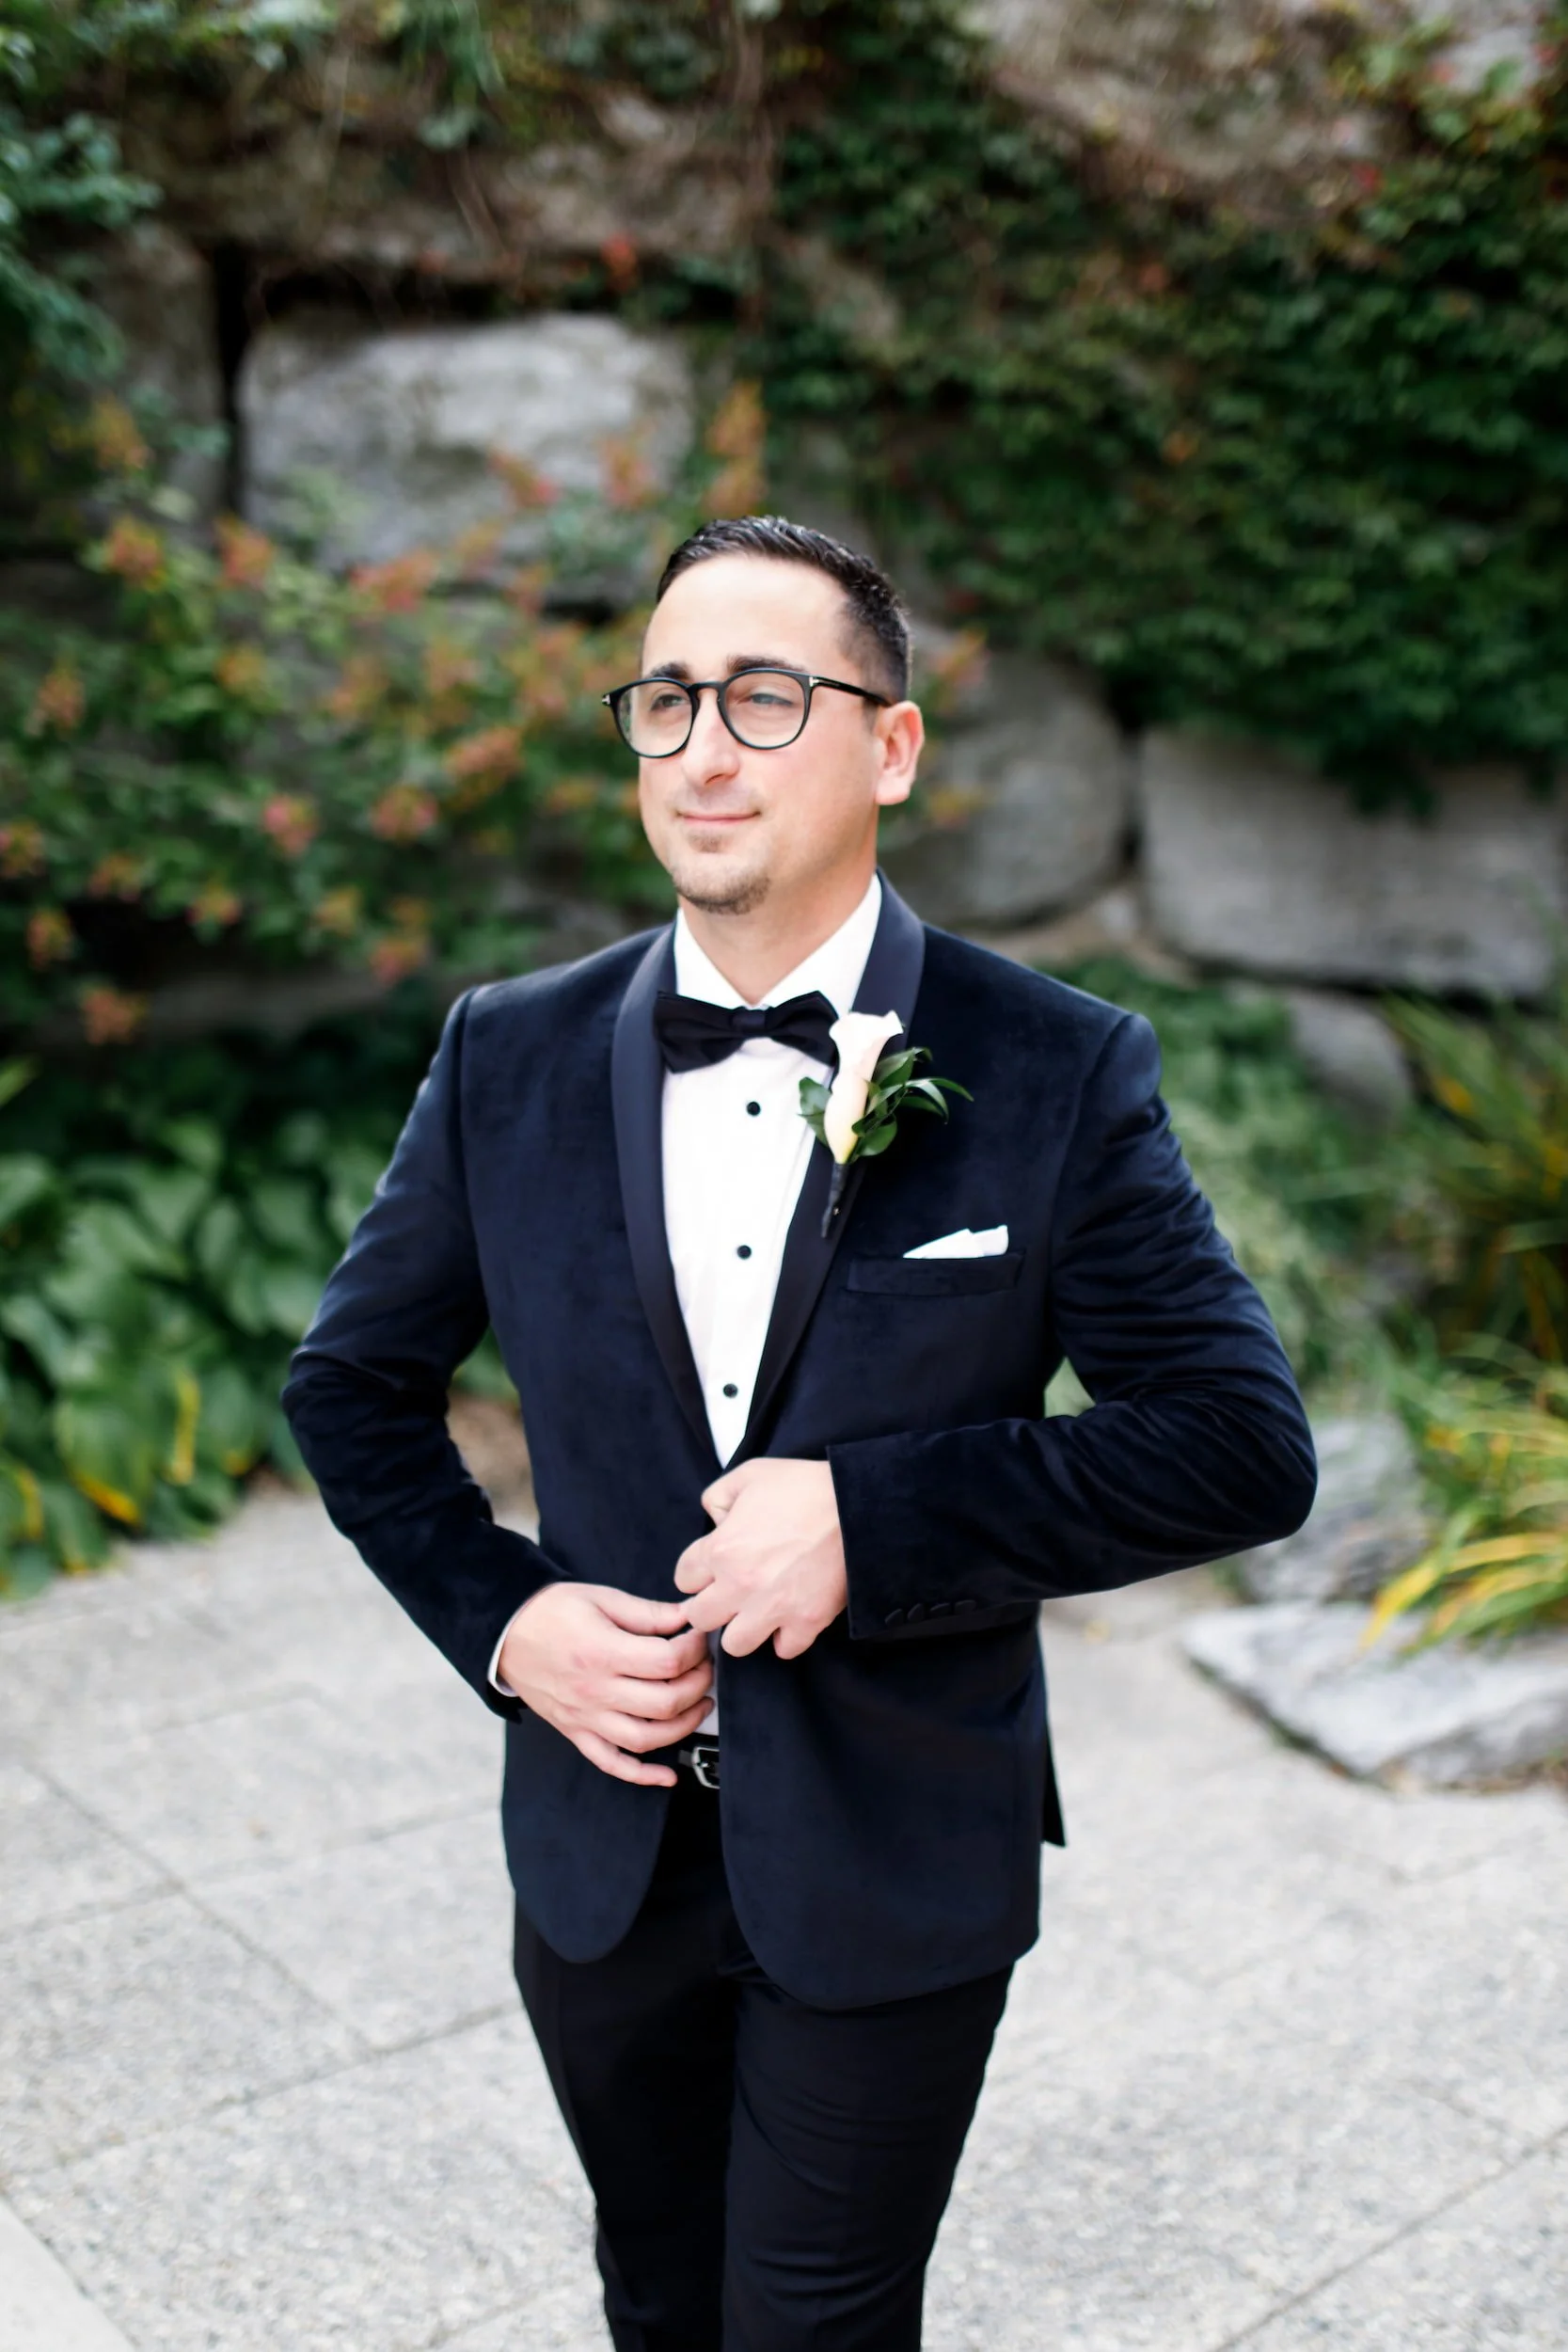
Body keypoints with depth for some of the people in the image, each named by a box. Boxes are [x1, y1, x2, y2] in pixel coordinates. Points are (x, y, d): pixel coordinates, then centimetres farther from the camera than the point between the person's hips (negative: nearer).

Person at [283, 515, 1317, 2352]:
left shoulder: (1059, 1074, -13)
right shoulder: (511, 1058, -4)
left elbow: (1245, 1443, -13)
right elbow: (355, 1381, 7)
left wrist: (876, 1518, -22)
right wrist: (498, 1617, -8)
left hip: (896, 1878, -3)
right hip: (599, 1849, 3)